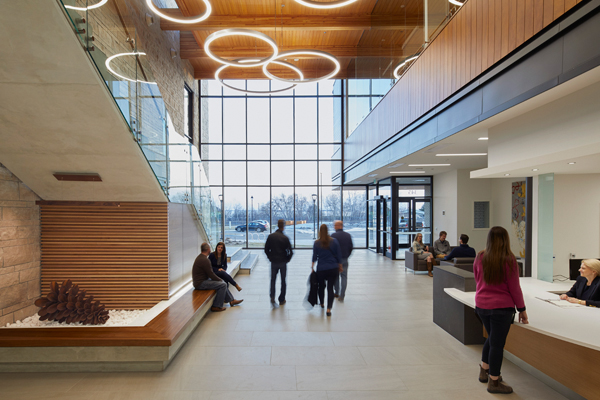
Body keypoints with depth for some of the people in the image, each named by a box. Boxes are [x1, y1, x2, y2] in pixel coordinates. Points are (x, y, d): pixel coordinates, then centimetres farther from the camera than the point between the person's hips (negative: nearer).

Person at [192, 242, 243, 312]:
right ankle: (216, 306, -6)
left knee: (222, 283, 17)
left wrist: (219, 279, 12)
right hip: (200, 283, -11)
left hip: (201, 280, 11)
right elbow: (211, 275, -19)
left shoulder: (200, 257, 10)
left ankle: (231, 300, 23)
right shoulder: (204, 260, -23)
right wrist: (220, 280, -2)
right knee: (223, 285, -13)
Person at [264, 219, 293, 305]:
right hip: (283, 262, -2)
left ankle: (272, 296, -2)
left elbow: (266, 250, 1)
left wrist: (270, 258, 12)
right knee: (283, 281, 12)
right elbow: (290, 252, -10)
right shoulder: (285, 238, -13)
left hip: (273, 262, 2)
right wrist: (287, 259, 7)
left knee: (273, 279, 16)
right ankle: (282, 300, 19)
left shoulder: (270, 236, -4)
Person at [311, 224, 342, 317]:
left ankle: (321, 303, 36)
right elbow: (339, 255, 1)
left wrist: (312, 266, 14)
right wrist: (340, 266, 12)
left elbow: (314, 256, 0)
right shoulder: (334, 241, -4)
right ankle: (329, 309, -6)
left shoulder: (316, 243, -6)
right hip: (333, 269, 0)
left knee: (321, 286, 19)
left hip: (321, 269, 0)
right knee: (330, 288, 1)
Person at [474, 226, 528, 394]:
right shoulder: (508, 259, -14)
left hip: (481, 305, 5)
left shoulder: (480, 257, -1)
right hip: (502, 307, -5)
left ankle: (484, 371, 35)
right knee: (497, 343, 6)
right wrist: (522, 309, 1)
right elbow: (514, 288, -9)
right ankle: (494, 382, 18)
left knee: (492, 338, 24)